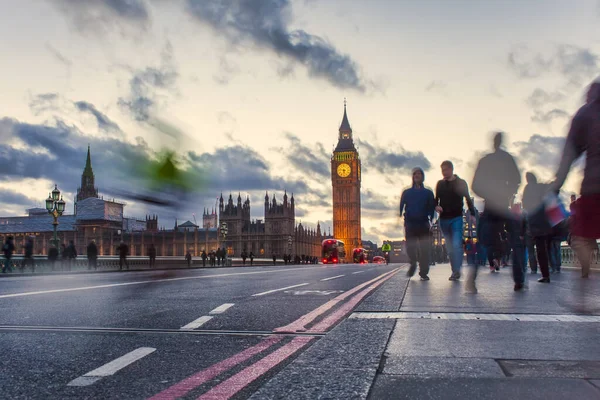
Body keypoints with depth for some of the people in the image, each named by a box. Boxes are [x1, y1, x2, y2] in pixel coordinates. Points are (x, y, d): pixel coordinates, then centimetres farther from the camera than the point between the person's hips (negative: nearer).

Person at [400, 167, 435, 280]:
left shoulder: (428, 193, 10)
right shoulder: (406, 193, 11)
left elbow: (432, 207, 4)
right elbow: (401, 207, 6)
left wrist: (430, 220, -9)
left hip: (423, 224, 0)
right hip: (410, 224, 0)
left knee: (424, 249, -3)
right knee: (410, 246, -8)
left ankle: (424, 273, 2)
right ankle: (413, 264, 19)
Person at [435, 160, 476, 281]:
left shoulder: (461, 183, 1)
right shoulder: (440, 184, 10)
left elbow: (468, 199, 6)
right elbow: (436, 199, 16)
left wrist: (472, 214, -2)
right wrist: (436, 206, -6)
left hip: (457, 218, -4)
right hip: (444, 219, 4)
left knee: (456, 245, -15)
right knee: (450, 247, 7)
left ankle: (456, 270, -14)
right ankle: (455, 271, 15)